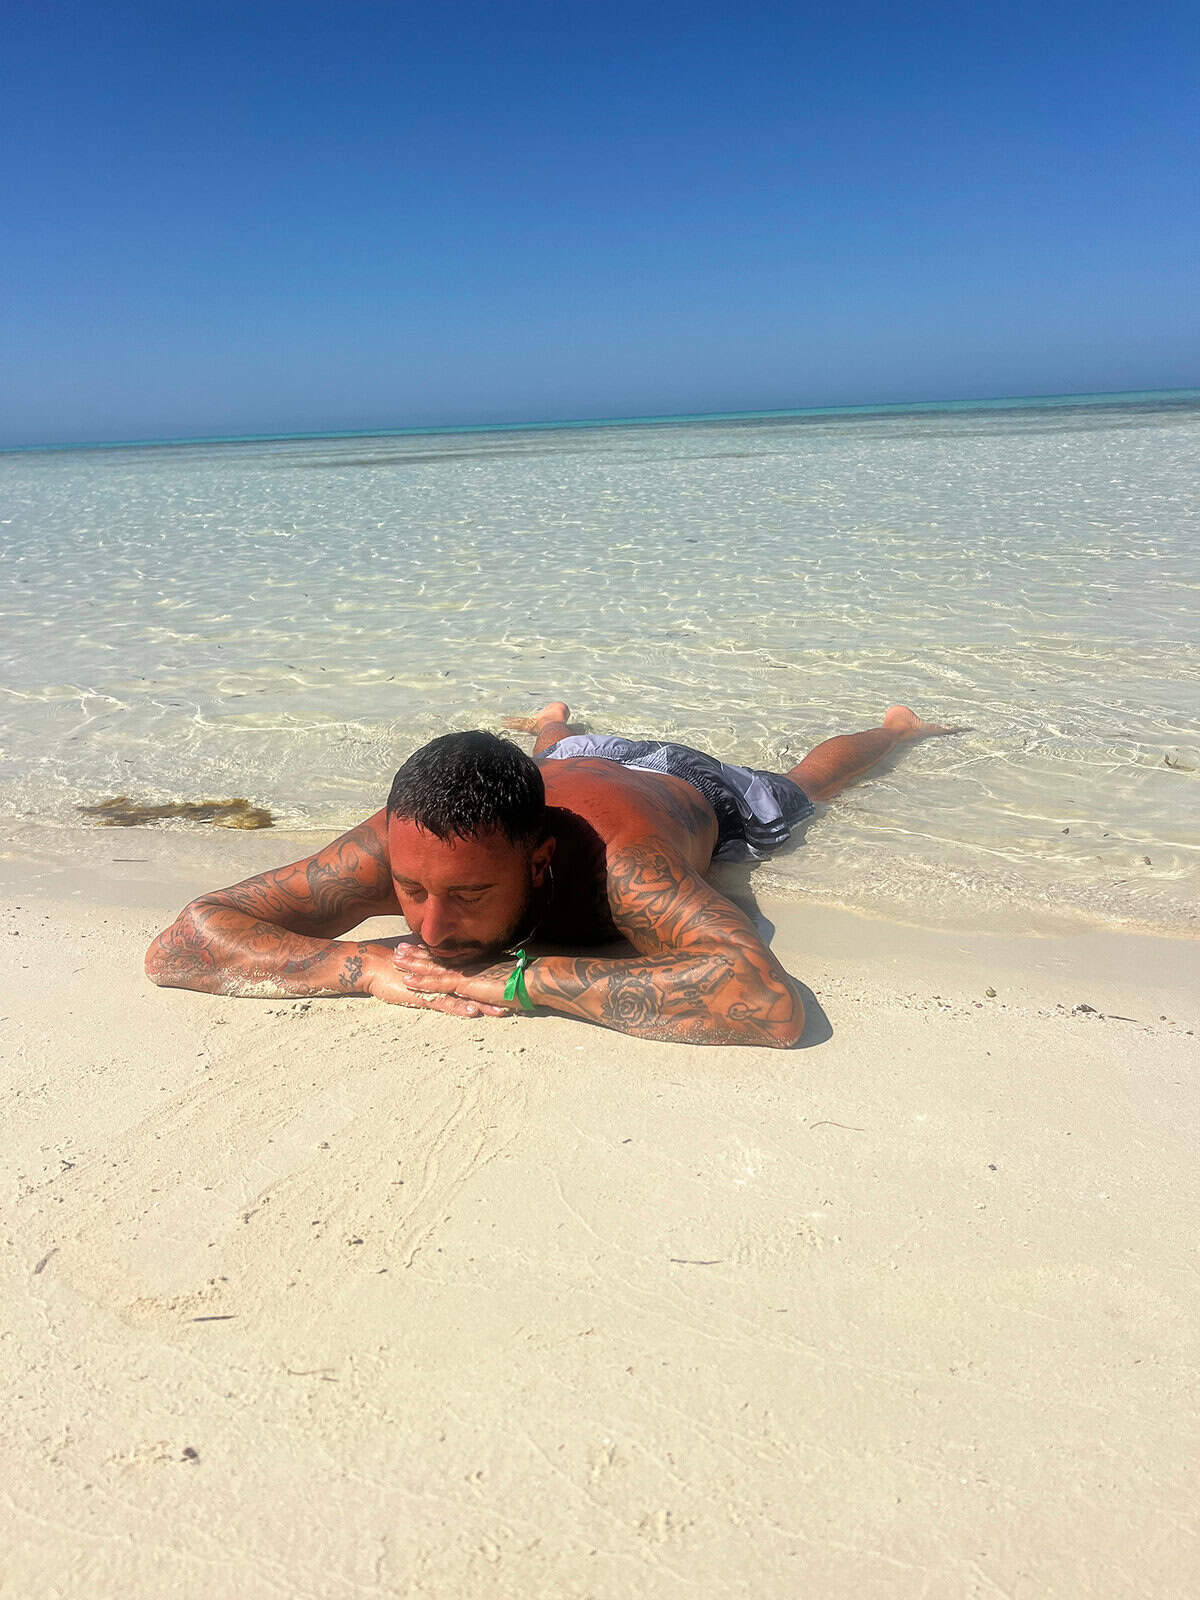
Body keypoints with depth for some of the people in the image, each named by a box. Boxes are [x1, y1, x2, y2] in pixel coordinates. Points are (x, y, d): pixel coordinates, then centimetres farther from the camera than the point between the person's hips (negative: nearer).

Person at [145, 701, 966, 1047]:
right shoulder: (398, 841, -45)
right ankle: (552, 725, 77)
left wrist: (523, 978, -65)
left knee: (793, 793, 32)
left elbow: (771, 1004, -71)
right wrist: (363, 963, -58)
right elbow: (177, 946, -42)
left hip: (687, 789, -2)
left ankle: (896, 728, 65)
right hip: (577, 763, 2)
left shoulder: (613, 855, -56)